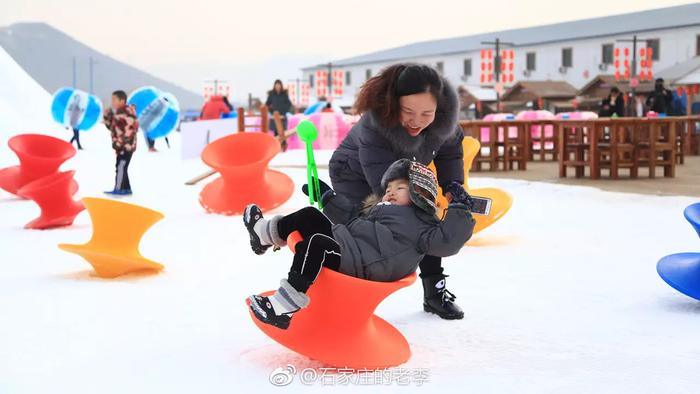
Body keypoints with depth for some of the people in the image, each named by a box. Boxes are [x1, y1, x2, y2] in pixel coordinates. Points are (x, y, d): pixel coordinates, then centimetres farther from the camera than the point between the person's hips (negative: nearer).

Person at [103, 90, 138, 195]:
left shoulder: (128, 112, -16)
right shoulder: (117, 113, 15)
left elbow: (130, 130, -22)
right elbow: (112, 127, 21)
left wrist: (123, 144, -22)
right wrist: (107, 116, 7)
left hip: (126, 146, -10)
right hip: (120, 146, 10)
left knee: (121, 167, -11)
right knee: (121, 167, 12)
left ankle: (118, 189, -11)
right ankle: (126, 188, 18)